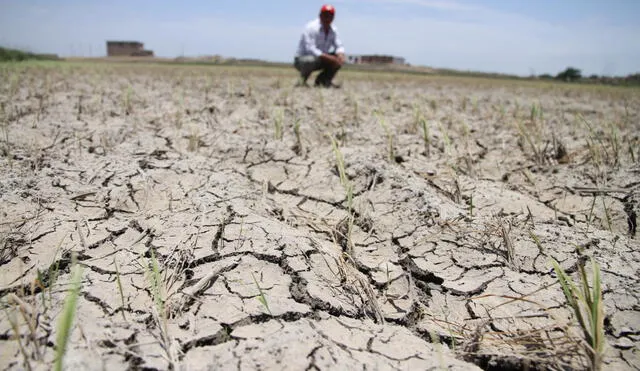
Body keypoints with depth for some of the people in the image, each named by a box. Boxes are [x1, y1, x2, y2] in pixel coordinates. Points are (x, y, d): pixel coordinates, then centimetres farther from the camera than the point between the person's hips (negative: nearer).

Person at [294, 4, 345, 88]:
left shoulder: (333, 30, 3)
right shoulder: (311, 27, -19)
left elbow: (339, 46, 2)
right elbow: (310, 49, -28)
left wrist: (340, 55, -24)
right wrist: (328, 58, -36)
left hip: (320, 58, 7)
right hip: (301, 60, -7)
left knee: (340, 59, -8)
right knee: (313, 60, -40)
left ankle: (324, 80, 2)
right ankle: (302, 80, -10)